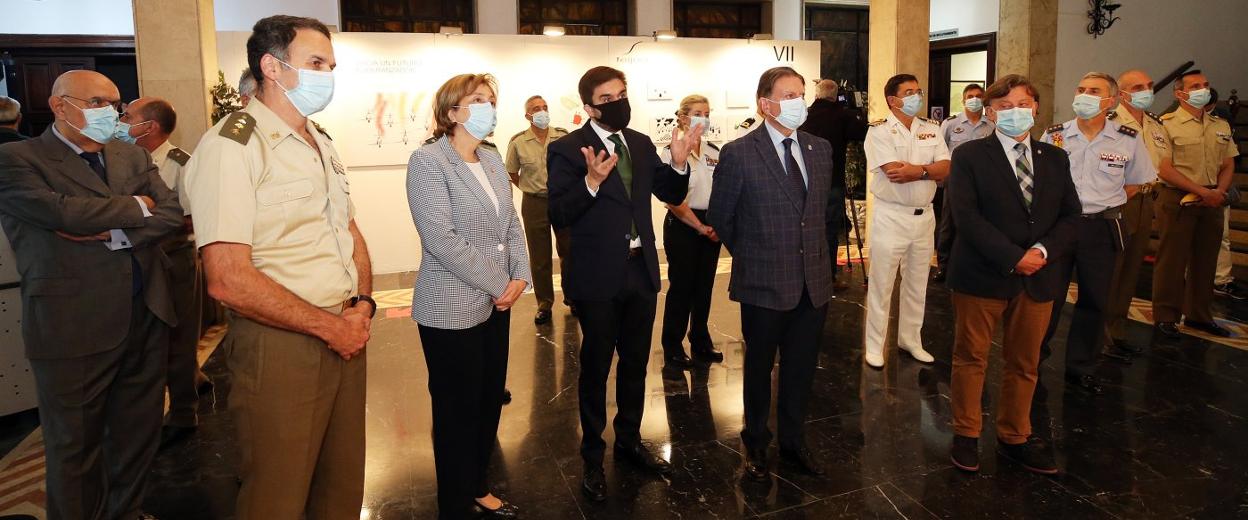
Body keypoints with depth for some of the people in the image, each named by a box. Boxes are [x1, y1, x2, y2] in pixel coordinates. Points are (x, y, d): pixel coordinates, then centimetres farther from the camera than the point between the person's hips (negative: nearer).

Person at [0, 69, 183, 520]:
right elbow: (65, 212, -19)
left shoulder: (132, 157, 13)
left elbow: (171, 214, 2)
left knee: (139, 433, 15)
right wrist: (135, 207, -5)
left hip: (147, 317, 5)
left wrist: (114, 234, -13)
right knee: (76, 446, 9)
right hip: (73, 327, -5)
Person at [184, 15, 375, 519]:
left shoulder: (322, 144, 14)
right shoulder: (230, 146, -13)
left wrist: (362, 305, -1)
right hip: (280, 346, -7)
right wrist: (330, 326, -14)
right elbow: (228, 279, -21)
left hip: (346, 336, 7)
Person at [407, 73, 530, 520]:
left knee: (490, 403, 15)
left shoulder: (492, 160, 10)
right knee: (458, 412, 6)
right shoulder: (428, 160, -12)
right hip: (452, 310, -7)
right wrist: (499, 285, -15)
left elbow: (511, 224, 11)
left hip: (496, 303, 7)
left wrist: (520, 277, -4)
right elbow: (441, 238, -20)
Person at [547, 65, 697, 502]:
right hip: (598, 276, -5)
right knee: (596, 366, 9)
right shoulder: (567, 149, -12)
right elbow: (559, 217, -18)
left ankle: (629, 441, 38)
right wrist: (591, 181, -32)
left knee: (635, 362, 18)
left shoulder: (641, 143, 6)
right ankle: (593, 457, 27)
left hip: (641, 270, 6)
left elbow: (671, 195, 10)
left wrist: (679, 164, -9)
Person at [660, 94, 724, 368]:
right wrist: (700, 227, -15)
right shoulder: (670, 153, -8)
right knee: (681, 287, 0)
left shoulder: (714, 152, 9)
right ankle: (672, 348, 12)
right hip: (682, 226, -5)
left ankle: (701, 342, 25)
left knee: (704, 286, 12)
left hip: (711, 227, 5)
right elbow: (673, 200, -13)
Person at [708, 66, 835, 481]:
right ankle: (756, 444, 34)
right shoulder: (739, 153, -11)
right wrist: (750, 256, 7)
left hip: (814, 280, 4)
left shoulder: (820, 149, 5)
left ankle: (793, 442, 34)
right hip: (765, 283, -4)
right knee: (759, 368, 13)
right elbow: (720, 217, -1)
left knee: (801, 369, 15)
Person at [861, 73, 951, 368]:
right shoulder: (879, 130, -10)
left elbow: (946, 168, -4)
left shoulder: (931, 130, 8)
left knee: (917, 285, 16)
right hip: (891, 216, -6)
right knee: (881, 286, 3)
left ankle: (910, 339, 31)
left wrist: (916, 170, -20)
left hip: (924, 216, 6)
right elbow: (894, 173, -22)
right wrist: (930, 171, -11)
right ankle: (874, 345, 14)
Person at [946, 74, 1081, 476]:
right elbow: (966, 216, -13)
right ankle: (966, 435, 22)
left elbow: (1070, 214, 7)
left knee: (1025, 364, 13)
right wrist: (1012, 257, -18)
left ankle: (1014, 437, 28)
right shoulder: (969, 156, -3)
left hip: (1038, 277, 4)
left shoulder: (1054, 158, 11)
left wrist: (1044, 250, -12)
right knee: (971, 358, 7)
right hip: (981, 276, -4)